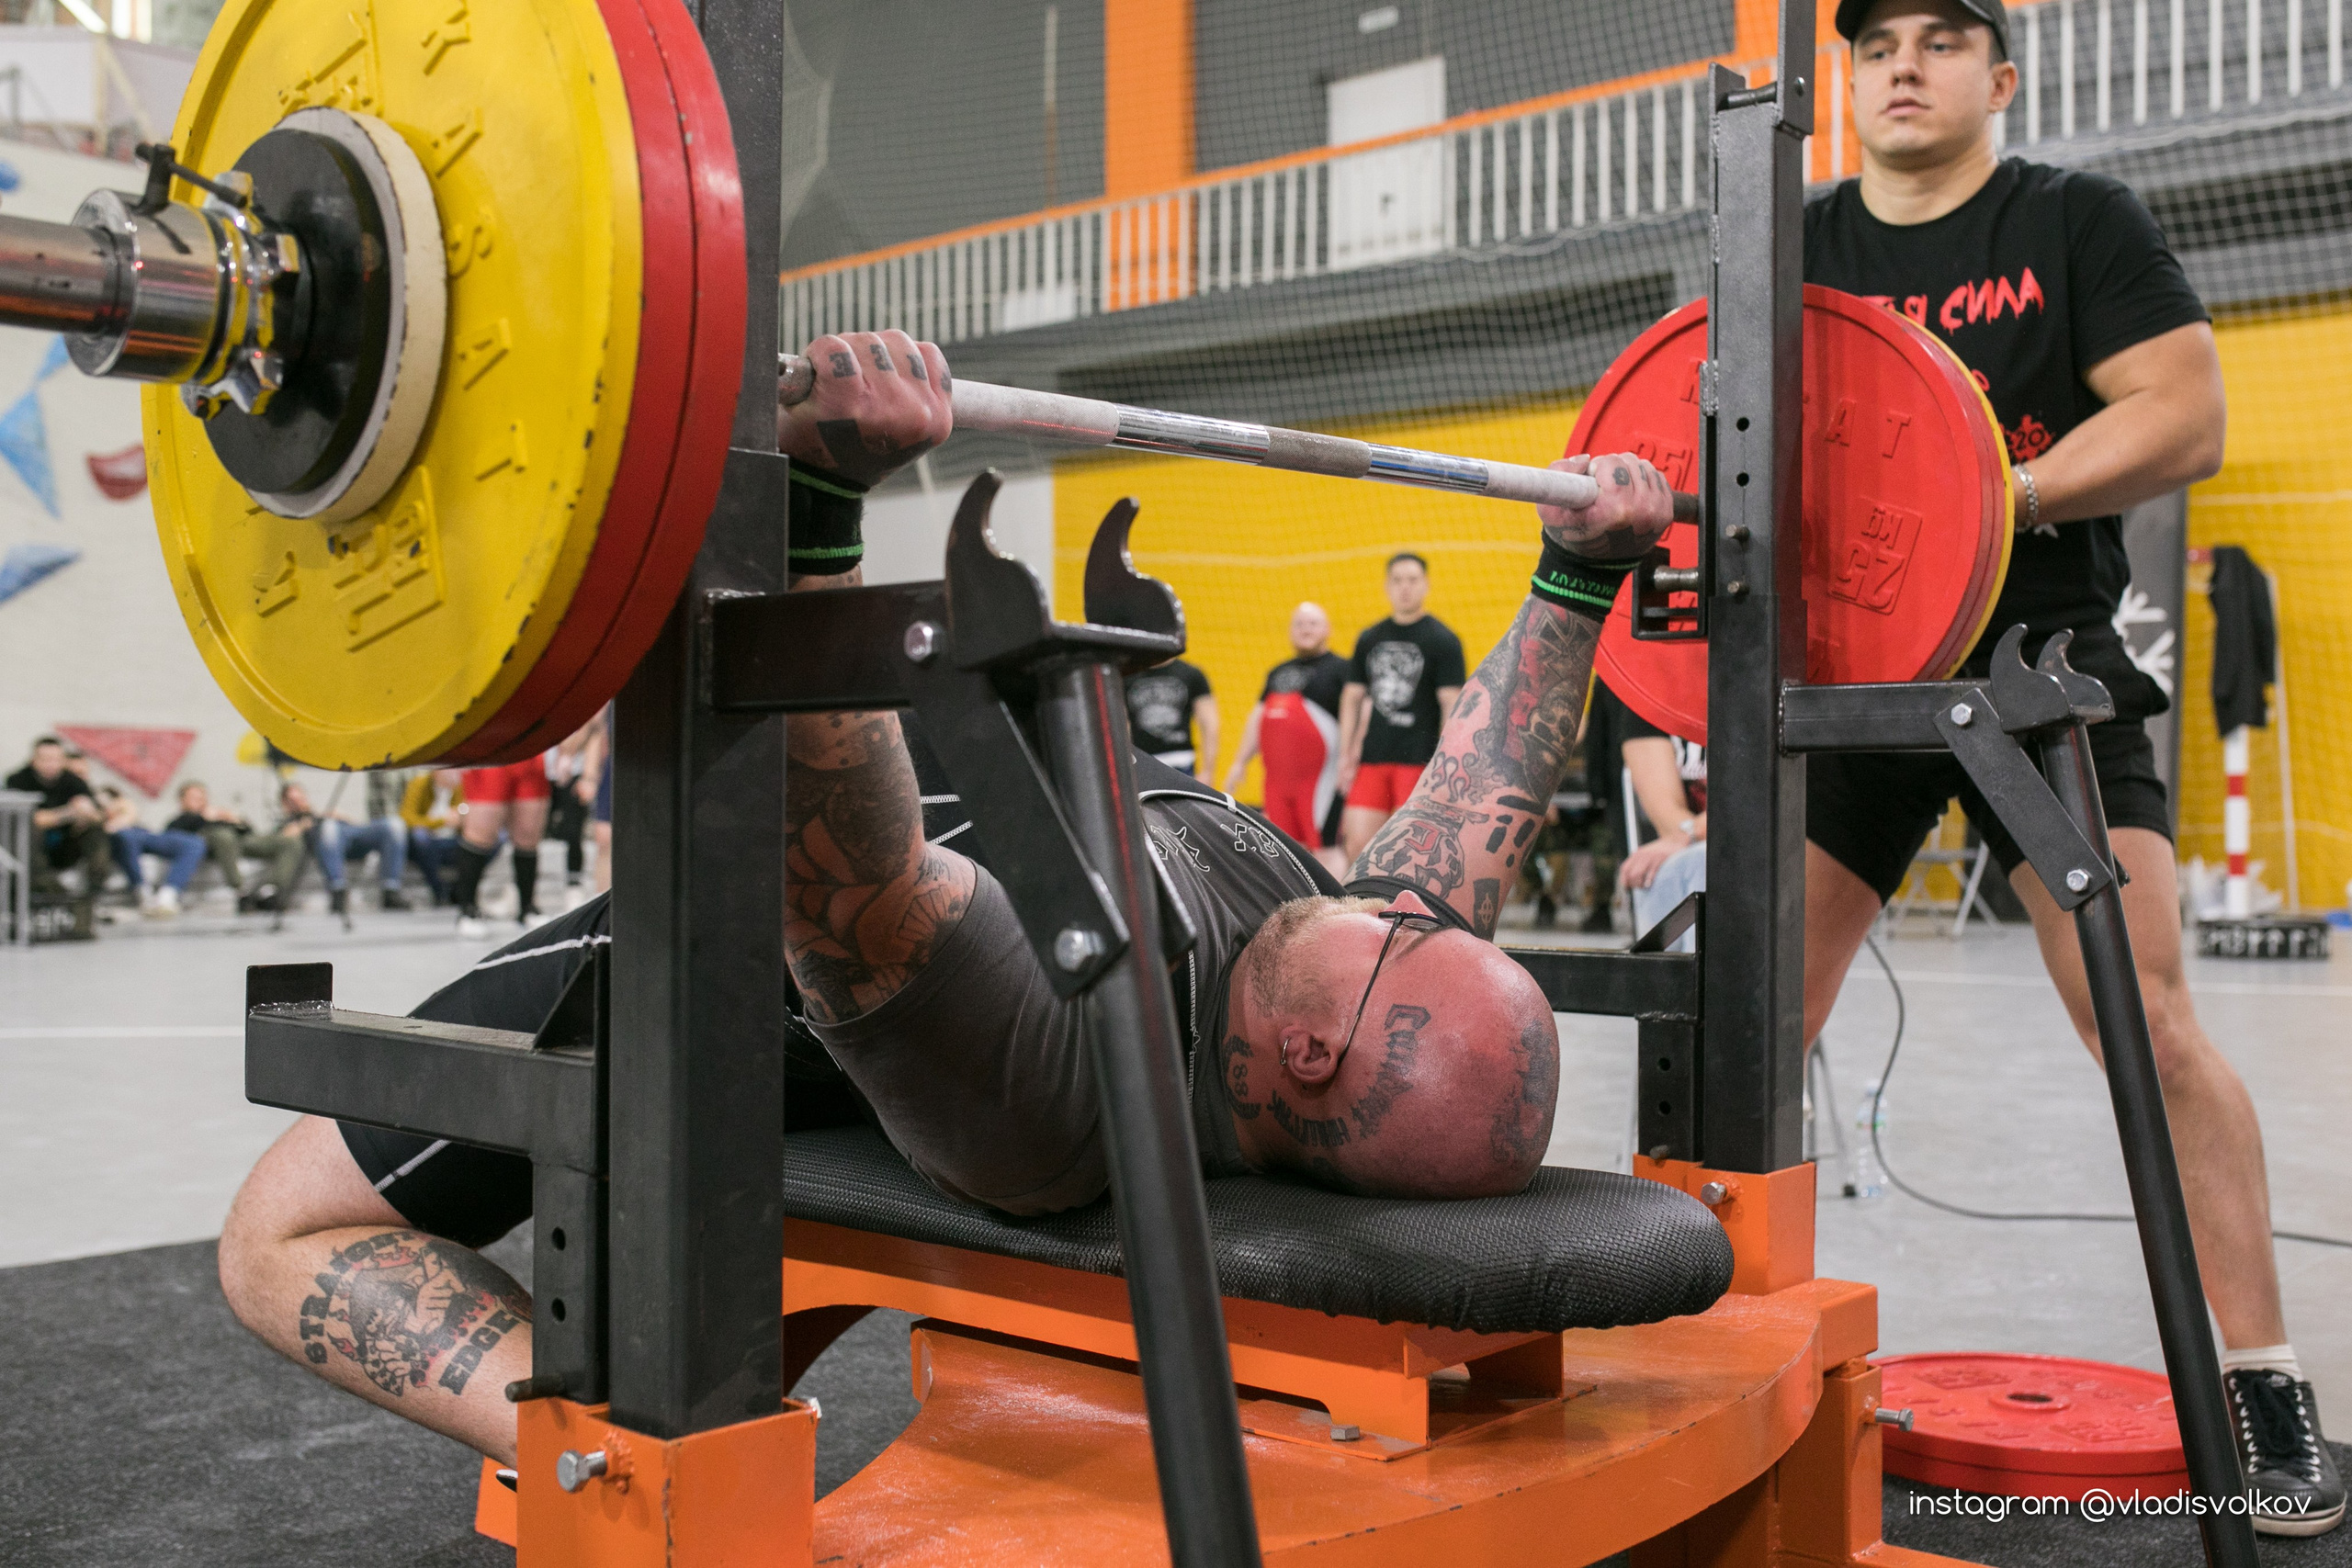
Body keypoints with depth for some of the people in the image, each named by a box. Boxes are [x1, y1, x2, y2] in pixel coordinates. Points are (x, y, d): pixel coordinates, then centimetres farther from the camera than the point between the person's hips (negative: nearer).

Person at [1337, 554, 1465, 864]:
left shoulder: (1443, 640, -1)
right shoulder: (1369, 639, 13)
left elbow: (1452, 705, -5)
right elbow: (1352, 699, 17)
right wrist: (1346, 755, 10)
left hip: (1419, 760, -4)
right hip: (1372, 759, 5)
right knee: (1357, 842, -1)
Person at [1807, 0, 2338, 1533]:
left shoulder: (2079, 221, 0)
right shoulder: (1797, 252, 9)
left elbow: (2185, 418, -8)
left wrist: (1989, 499, -21)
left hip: (2038, 655, -3)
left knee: (2146, 1018, -10)